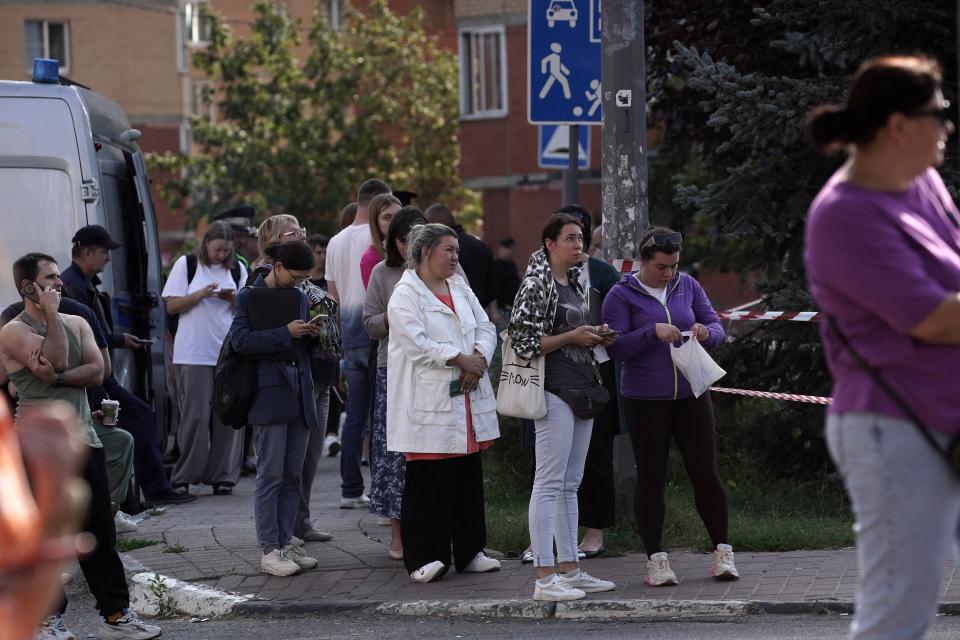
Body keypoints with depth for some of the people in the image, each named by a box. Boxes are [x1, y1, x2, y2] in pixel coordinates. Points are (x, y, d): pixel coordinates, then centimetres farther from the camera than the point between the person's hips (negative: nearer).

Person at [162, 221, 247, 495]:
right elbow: (171, 305, 0)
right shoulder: (186, 265, 4)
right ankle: (184, 476, 1)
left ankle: (222, 475, 5)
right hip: (194, 354, -3)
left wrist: (234, 299, -6)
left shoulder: (237, 270, 12)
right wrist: (200, 295, -13)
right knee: (195, 416, -5)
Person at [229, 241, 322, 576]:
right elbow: (240, 339, -14)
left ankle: (286, 543, 12)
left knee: (292, 475, 7)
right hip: (269, 394, -6)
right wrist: (286, 333, -17)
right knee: (271, 474, -6)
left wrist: (311, 333, 2)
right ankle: (269, 550, -4)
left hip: (299, 394, 6)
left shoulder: (300, 297, 16)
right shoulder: (250, 296, -2)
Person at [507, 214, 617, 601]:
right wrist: (572, 337, -16)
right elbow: (524, 342, -16)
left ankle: (569, 569, 16)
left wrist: (596, 338, 9)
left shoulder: (575, 283, 16)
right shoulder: (536, 285, -11)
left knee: (570, 484, 11)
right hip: (554, 391, -9)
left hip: (582, 390, 9)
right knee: (549, 482, -9)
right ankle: (544, 577, -9)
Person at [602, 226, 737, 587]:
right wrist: (653, 332, -23)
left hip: (691, 395, 3)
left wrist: (706, 332, -12)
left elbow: (717, 329, 11)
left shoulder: (687, 286, 7)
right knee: (650, 478, 2)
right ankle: (656, 559, 9)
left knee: (705, 473, 1)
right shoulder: (622, 296, -4)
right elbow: (616, 348, -10)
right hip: (645, 401, -2)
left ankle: (722, 552, 11)